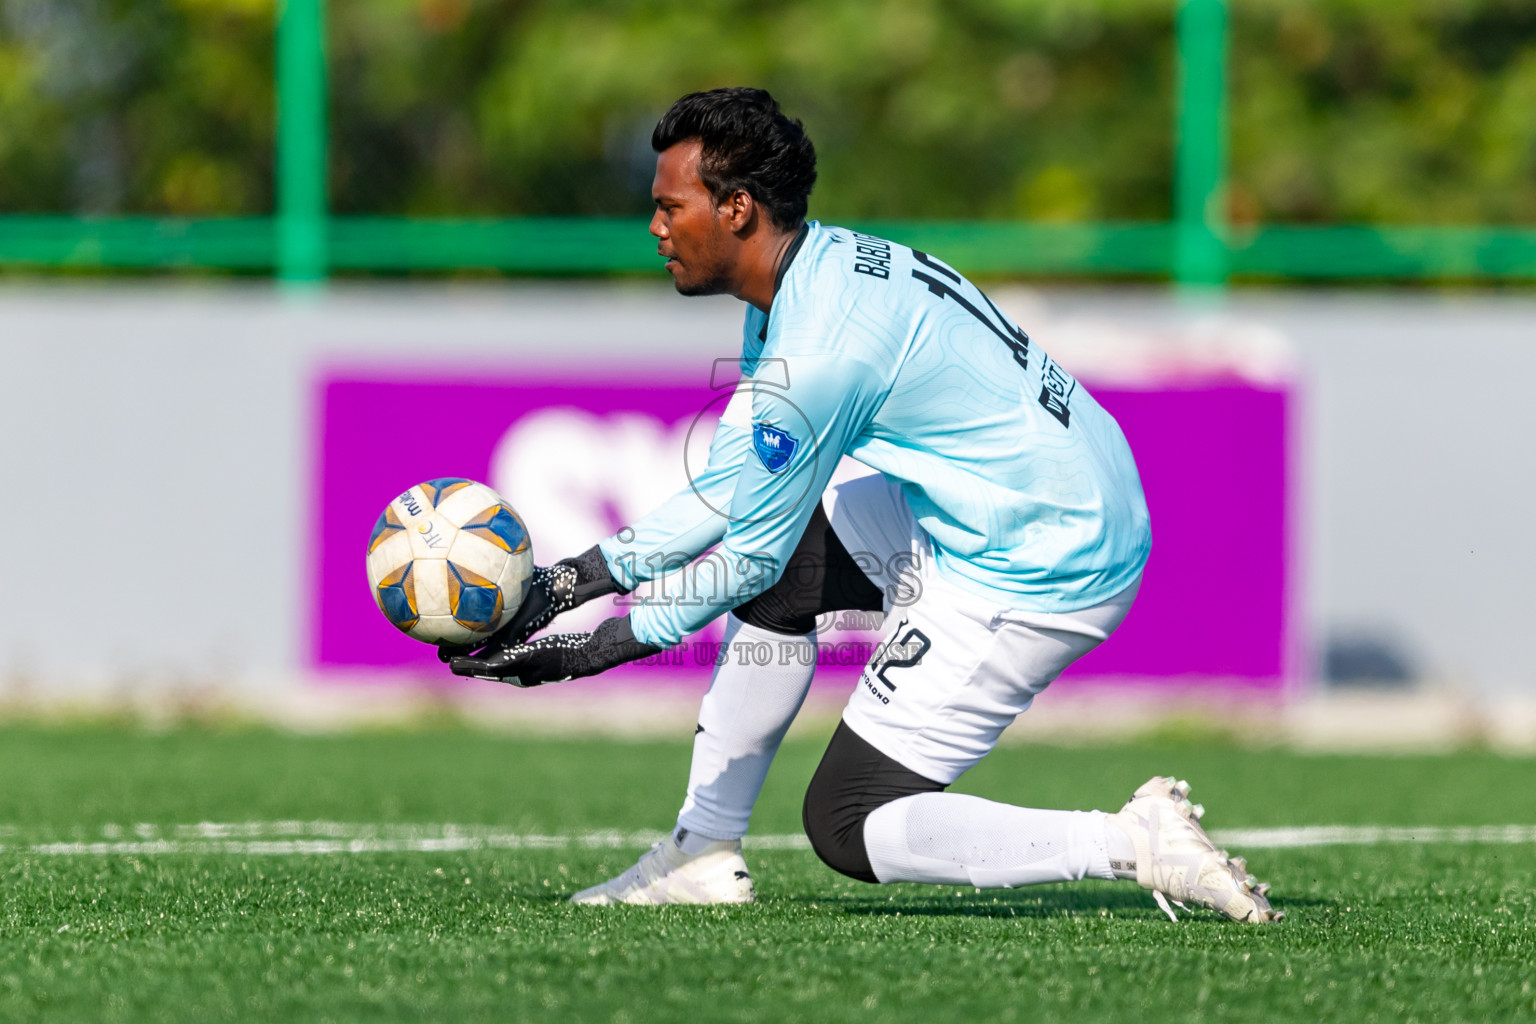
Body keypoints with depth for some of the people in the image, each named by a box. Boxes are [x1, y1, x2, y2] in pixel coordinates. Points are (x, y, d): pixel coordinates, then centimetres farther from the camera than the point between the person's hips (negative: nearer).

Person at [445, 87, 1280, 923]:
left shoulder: (818, 353, -23)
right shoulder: (820, 268, 7)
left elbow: (749, 562, -14)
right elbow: (724, 493, 13)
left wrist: (594, 651, -7)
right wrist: (575, 579, 6)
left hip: (1036, 573, -10)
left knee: (846, 827, -3)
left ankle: (1132, 842, -9)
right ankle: (704, 854, 22)